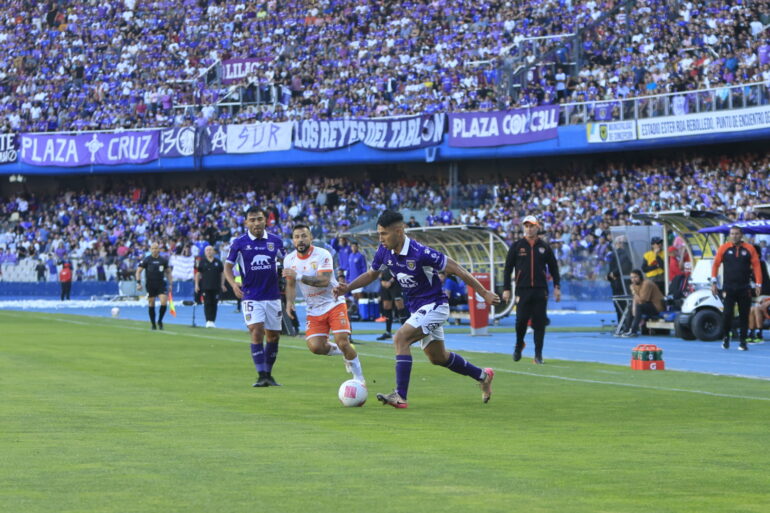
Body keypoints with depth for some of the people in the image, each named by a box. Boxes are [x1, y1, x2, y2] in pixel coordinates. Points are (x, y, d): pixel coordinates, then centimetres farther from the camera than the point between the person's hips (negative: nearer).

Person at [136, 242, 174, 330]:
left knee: (164, 302, -13)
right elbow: (138, 271, 0)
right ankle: (153, 324, 16)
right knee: (151, 304, 3)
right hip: (150, 285, -1)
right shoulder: (146, 260, -1)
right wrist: (138, 282, -9)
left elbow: (168, 272, 17)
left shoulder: (164, 260, 6)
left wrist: (170, 283, 11)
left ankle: (160, 321, 8)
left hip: (161, 285, 1)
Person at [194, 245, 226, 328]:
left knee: (214, 304, 1)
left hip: (216, 287, 1)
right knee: (207, 303, -7)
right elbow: (197, 274, 9)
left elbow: (222, 273, 15)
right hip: (205, 287, -1)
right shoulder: (202, 262, 6)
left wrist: (222, 284, 10)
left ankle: (213, 321, 7)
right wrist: (196, 284, 3)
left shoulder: (218, 262, 8)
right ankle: (208, 321, -9)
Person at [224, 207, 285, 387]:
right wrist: (233, 284, -15)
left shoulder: (275, 241, 4)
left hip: (272, 296, 3)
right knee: (256, 333, -17)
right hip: (251, 297, -3)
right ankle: (261, 376, -14)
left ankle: (268, 374, 22)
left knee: (273, 336, 8)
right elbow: (228, 266, 3)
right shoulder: (239, 243, -3)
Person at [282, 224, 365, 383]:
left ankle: (359, 377, 7)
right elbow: (290, 285, 16)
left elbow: (324, 281, -29)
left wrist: (299, 276, -37)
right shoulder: (289, 260, 1)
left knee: (343, 342, -14)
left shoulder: (322, 255, -16)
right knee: (314, 346, -13)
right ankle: (345, 352, 17)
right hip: (314, 310, 4)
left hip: (334, 304, -4)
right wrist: (289, 302, -2)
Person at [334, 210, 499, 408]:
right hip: (417, 309, 8)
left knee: (400, 338, -25)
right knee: (438, 357, 18)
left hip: (434, 306, -8)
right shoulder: (384, 252, -6)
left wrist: (484, 293, -14)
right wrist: (347, 287, -3)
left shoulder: (420, 253, -27)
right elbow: (371, 274, 14)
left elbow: (455, 269, -19)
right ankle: (483, 376, 39)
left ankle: (400, 396, -25)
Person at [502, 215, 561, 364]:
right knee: (521, 320, -5)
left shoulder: (544, 247, 9)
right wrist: (506, 289, 1)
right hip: (522, 290, -1)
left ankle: (538, 355, 2)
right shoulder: (517, 246, 6)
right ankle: (519, 345, 22)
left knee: (539, 322, -2)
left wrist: (557, 287, 7)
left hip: (540, 290, 1)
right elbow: (508, 268, 6)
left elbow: (553, 267, 14)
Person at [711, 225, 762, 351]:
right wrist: (713, 282, -1)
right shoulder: (724, 248, 3)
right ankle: (725, 337, 12)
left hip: (744, 288, 1)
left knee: (744, 316, 2)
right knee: (727, 313, -9)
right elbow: (716, 264, 5)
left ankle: (743, 342, 9)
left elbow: (756, 266, 3)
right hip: (728, 288, -1)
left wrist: (758, 284, -4)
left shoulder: (749, 249, 4)